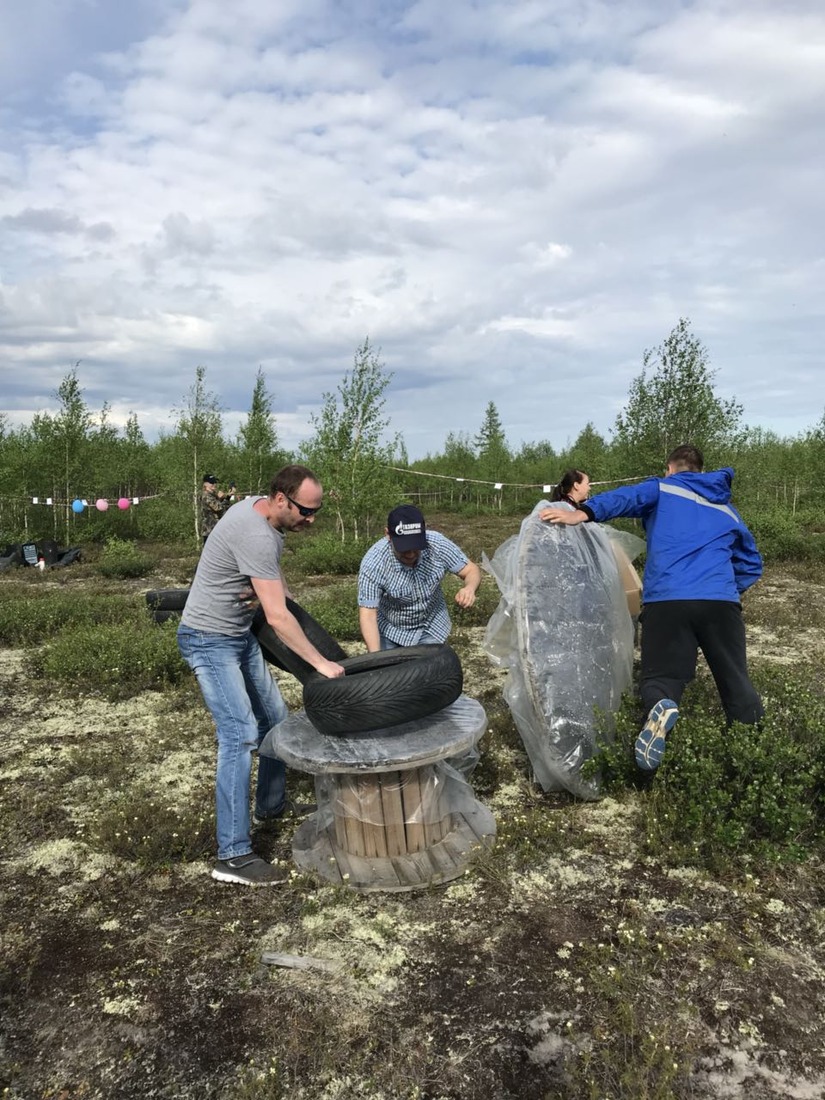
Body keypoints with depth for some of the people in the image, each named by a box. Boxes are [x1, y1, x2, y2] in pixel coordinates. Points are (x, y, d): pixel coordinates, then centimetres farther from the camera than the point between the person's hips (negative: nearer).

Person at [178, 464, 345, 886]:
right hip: (209, 640, -10)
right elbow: (277, 618, -30)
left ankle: (271, 807, 32)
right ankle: (233, 855, -13)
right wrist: (321, 663, -24)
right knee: (240, 734, -17)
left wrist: (272, 587, -2)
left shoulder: (258, 507, 2)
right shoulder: (256, 536, -29)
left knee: (275, 719, 14)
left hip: (240, 635, 10)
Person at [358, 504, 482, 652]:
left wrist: (470, 588, -36)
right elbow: (367, 614, -28)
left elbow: (472, 570, -12)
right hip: (389, 629, -1)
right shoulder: (372, 563, -31)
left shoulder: (438, 545, -25)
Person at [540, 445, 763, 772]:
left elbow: (628, 497, -6)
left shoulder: (662, 489, 17)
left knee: (660, 678, 5)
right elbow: (751, 563, 33)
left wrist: (584, 513, -19)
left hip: (666, 600, -2)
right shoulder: (727, 509, 28)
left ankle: (661, 709, -28)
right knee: (737, 683, 15)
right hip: (721, 601, 3)